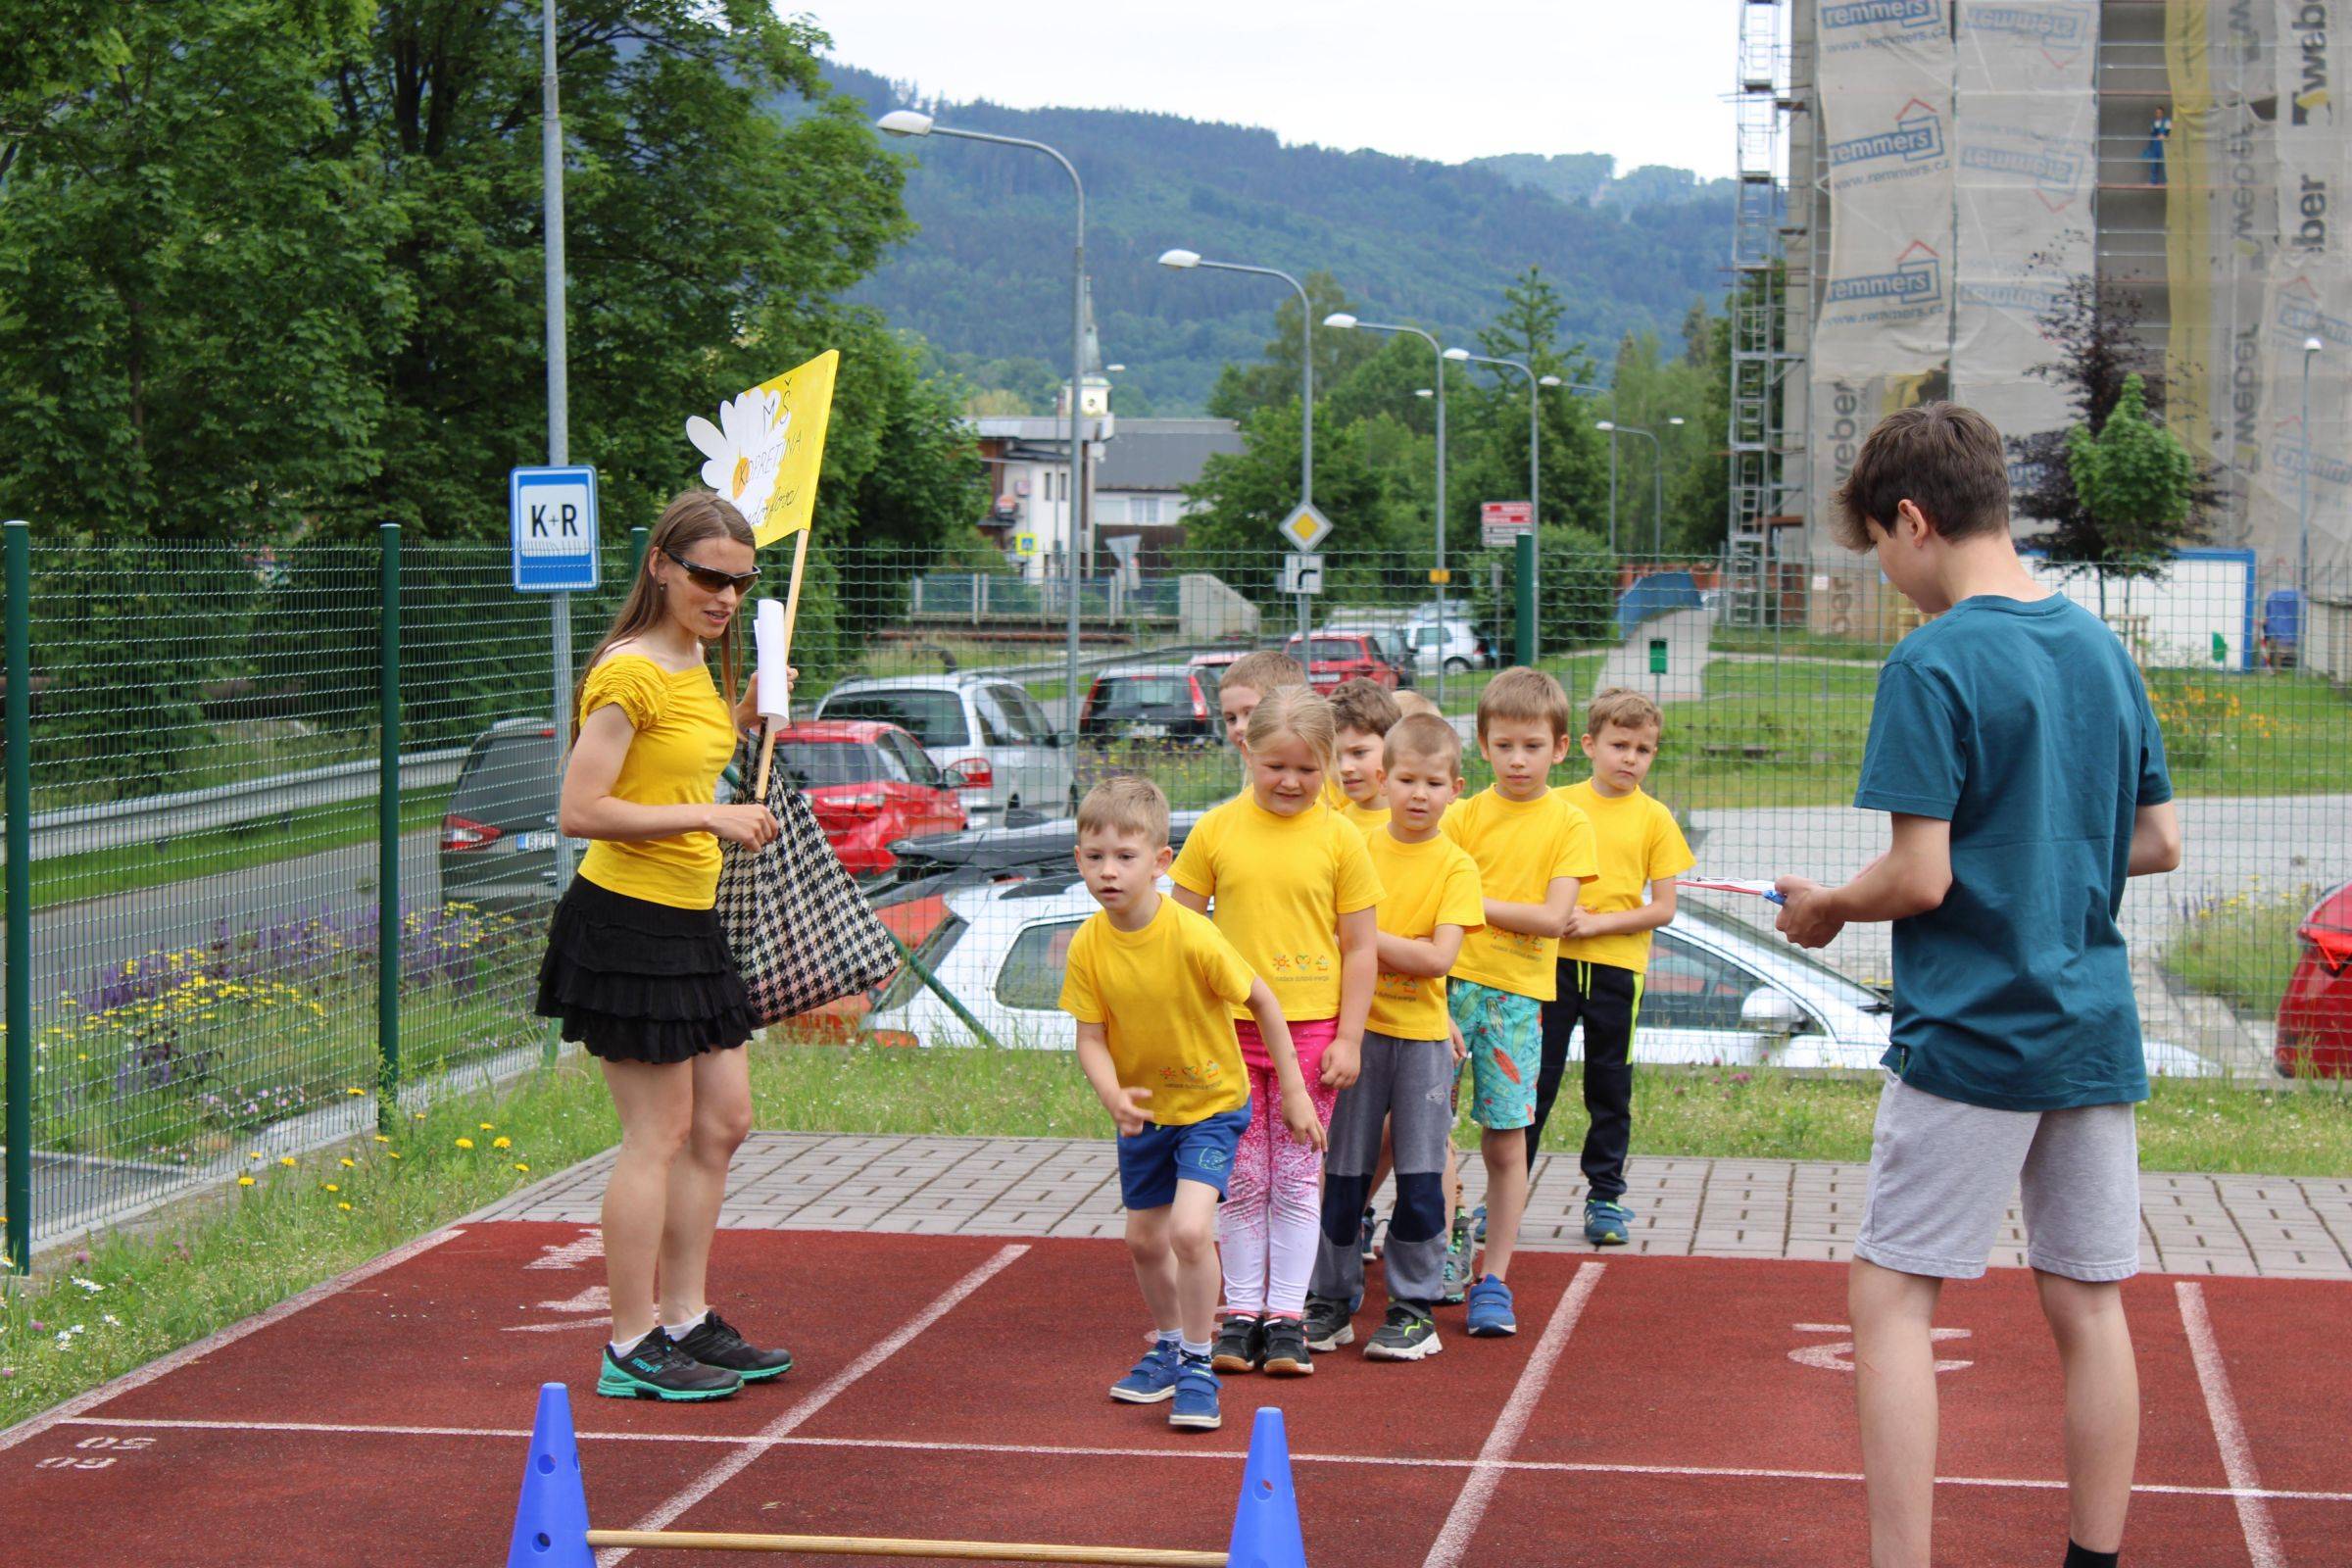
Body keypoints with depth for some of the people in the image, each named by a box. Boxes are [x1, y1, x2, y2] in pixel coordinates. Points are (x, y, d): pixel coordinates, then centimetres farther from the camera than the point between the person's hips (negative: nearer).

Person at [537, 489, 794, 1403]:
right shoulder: (629, 673, -16)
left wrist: (743, 720, 12)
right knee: (659, 1133, -5)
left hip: (688, 923, 10)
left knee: (722, 1123, 13)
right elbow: (579, 811, -22)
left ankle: (687, 1323, 23)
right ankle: (633, 1349, 3)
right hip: (627, 923, -10)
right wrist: (708, 817, -22)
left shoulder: (695, 668, 13)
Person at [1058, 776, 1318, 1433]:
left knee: (1190, 1230, -20)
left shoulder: (1193, 938, -27)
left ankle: (1198, 1366, -2)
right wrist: (1113, 1095, -32)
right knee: (1145, 1239, 15)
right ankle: (1168, 1345, 41)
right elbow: (1091, 1037, -10)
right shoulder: (1088, 946, -16)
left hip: (1210, 1103, -5)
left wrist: (1293, 1090, -8)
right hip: (1143, 1108, 5)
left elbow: (1261, 1000, -15)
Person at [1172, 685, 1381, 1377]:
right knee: (1242, 1180, 8)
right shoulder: (1216, 831, -1)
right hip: (1231, 1027, 1)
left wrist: (1348, 1039, -4)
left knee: (1297, 1180, 5)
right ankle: (1242, 1312, 16)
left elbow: (1360, 946, 0)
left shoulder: (1339, 838, -3)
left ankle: (1287, 1316, 12)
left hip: (1312, 1027, -1)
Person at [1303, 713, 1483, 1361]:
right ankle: (1331, 1300, 17)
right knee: (1343, 1171, 7)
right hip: (1359, 1027, 2)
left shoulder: (1456, 866, -3)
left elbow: (1438, 956, -13)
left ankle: (1414, 1307, 12)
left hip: (1421, 1038, -2)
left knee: (1420, 1176, 1)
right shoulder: (1359, 851, 4)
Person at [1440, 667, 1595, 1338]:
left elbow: (1553, 918, -8)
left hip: (1517, 995, -1)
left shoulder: (1569, 825, 2)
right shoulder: (1463, 816, 5)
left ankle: (1494, 1281, 11)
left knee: (1505, 1141, 2)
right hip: (1450, 982, 1)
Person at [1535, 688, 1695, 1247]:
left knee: (1610, 1090, 8)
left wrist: (1597, 922, -14)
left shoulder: (1654, 819, 0)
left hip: (1617, 967, 0)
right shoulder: (1558, 805, 3)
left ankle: (1605, 1197, 18)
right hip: (1554, 961, 0)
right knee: (1533, 1081, 4)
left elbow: (1663, 908, -3)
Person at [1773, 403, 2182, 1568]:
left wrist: (1825, 907, 1)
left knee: (1890, 1298, 0)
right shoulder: (2103, 649, 8)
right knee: (2087, 1304, 11)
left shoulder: (1933, 664, -13)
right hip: (2097, 1033, 7)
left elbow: (1920, 875, -17)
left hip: (1970, 1035, -7)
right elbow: (2159, 842, 13)